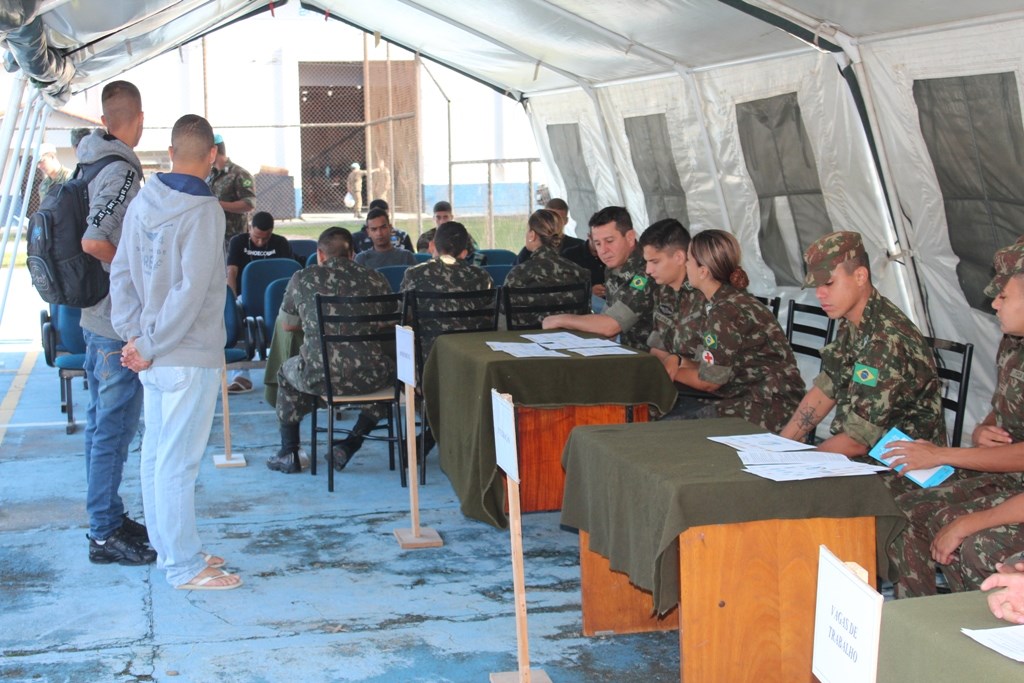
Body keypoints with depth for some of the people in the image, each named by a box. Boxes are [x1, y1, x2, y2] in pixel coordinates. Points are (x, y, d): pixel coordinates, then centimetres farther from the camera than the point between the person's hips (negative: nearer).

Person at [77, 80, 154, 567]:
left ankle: (107, 517, 28)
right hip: (120, 320, -10)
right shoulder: (122, 171, -18)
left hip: (95, 316, 10)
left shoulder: (91, 164, 10)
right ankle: (105, 535, 5)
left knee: (102, 421, 17)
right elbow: (94, 242, -28)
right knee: (114, 427, -2)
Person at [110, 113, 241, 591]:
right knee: (178, 461, -3)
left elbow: (121, 274, 9)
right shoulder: (203, 211, -16)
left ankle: (169, 548, 28)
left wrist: (133, 335, 5)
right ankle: (185, 567, 5)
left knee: (157, 454, 15)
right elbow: (192, 292, -21)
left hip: (156, 354, 8)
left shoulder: (143, 202, 6)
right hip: (189, 355, -8)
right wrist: (148, 345, -13)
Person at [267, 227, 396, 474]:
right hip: (372, 378, 0)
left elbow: (287, 325, 19)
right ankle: (351, 444, 27)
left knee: (286, 372, 33)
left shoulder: (302, 279, 5)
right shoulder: (376, 279, 7)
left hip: (321, 377, 0)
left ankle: (289, 454, 35)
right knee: (391, 368, 35)